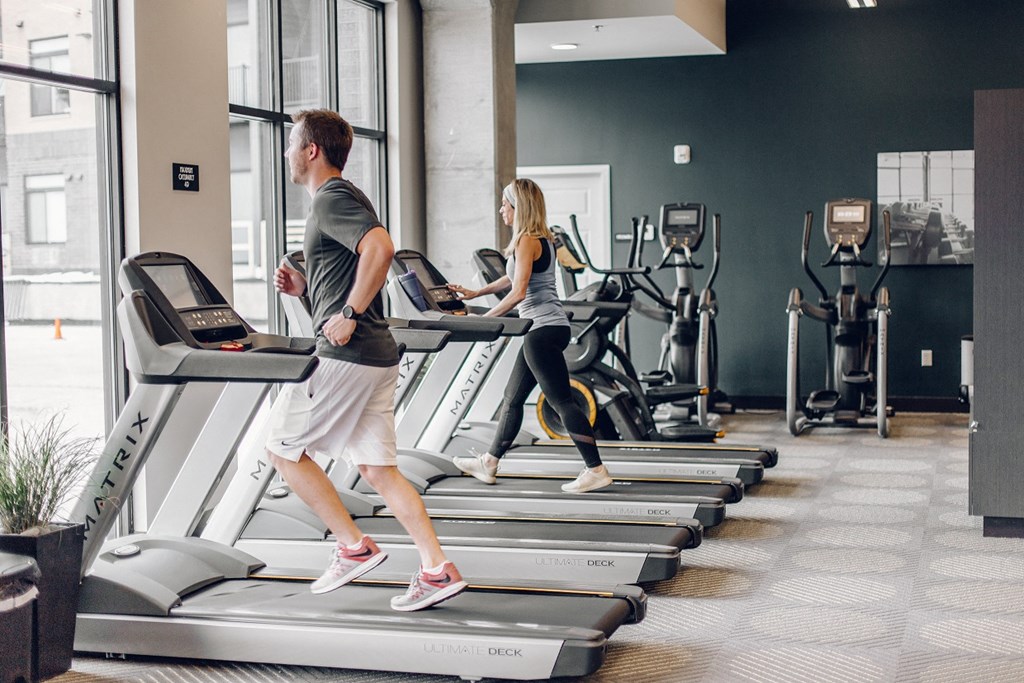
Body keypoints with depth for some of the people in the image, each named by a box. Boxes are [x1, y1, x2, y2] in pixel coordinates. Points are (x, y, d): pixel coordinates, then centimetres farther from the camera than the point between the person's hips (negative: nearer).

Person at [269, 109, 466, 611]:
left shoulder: (333, 199, -11)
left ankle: (354, 547, 5)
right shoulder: (339, 198, 21)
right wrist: (304, 286, 13)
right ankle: (437, 570, 5)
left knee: (283, 449, 4)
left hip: (346, 355, -10)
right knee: (377, 468, 9)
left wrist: (348, 314, -23)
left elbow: (380, 248, -29)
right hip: (375, 356, 10)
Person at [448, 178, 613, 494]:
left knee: (562, 401, -8)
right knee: (513, 396, 16)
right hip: (545, 329, 10)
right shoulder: (543, 239, 17)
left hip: (544, 329, -10)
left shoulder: (526, 240, -13)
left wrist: (484, 318, -11)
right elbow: (514, 278, 29)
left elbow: (518, 292, -19)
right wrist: (476, 293, 32)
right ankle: (489, 462, 26)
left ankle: (596, 470, -7)